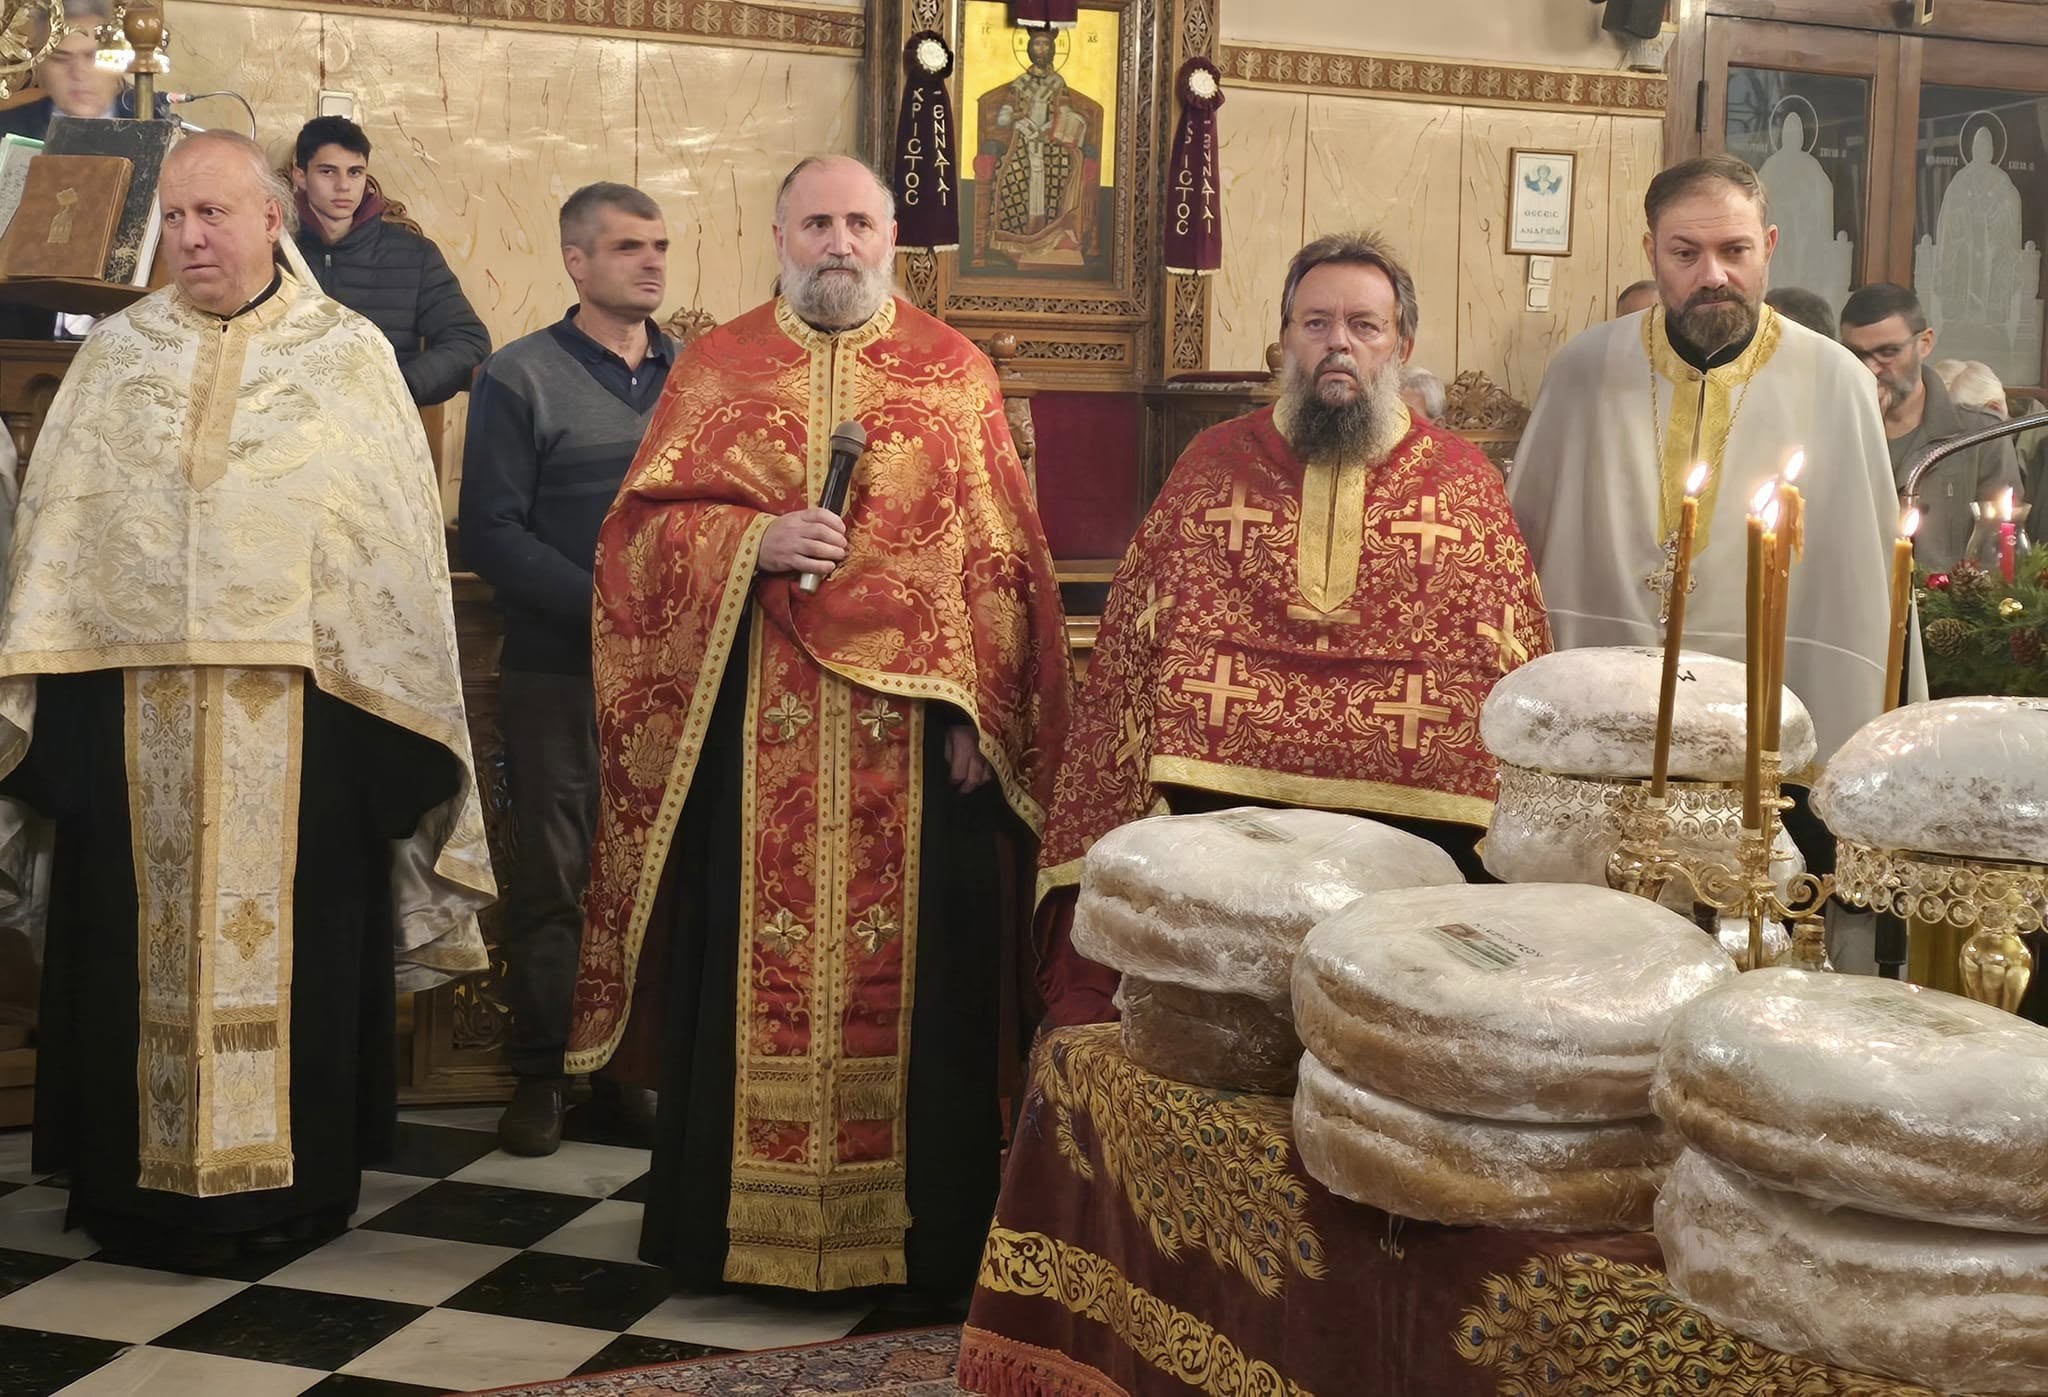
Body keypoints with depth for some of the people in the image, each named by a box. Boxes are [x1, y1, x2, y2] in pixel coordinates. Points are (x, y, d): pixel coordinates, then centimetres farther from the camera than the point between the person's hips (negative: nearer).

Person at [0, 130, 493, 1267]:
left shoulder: (349, 354, 5)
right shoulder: (115, 353, 12)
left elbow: (400, 536, 2)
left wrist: (379, 687, -4)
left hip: (296, 700, -2)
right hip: (130, 697, 2)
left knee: (288, 936, 3)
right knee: (137, 937, 5)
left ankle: (287, 1175, 16)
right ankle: (146, 1177, 17)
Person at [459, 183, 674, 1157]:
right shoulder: (521, 378, 0)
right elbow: (491, 532, -8)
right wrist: (609, 607, -16)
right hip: (558, 674, -3)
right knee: (552, 880, 3)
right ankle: (538, 1076, 14)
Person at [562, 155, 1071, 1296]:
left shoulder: (955, 370, 7)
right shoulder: (717, 367, 9)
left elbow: (1000, 554, 3)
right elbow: (643, 526, 5)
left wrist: (976, 713, -5)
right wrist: (756, 540, -13)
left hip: (914, 730, 0)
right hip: (752, 735, 1)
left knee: (915, 967, 3)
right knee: (747, 958, 4)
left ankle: (924, 1228, 16)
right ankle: (731, 1219, 17)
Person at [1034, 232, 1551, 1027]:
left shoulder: (1467, 484, 10)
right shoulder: (1213, 463, 13)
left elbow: (1520, 680, 10)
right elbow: (1130, 649, 12)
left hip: (1408, 817, 0)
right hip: (1213, 811, 1)